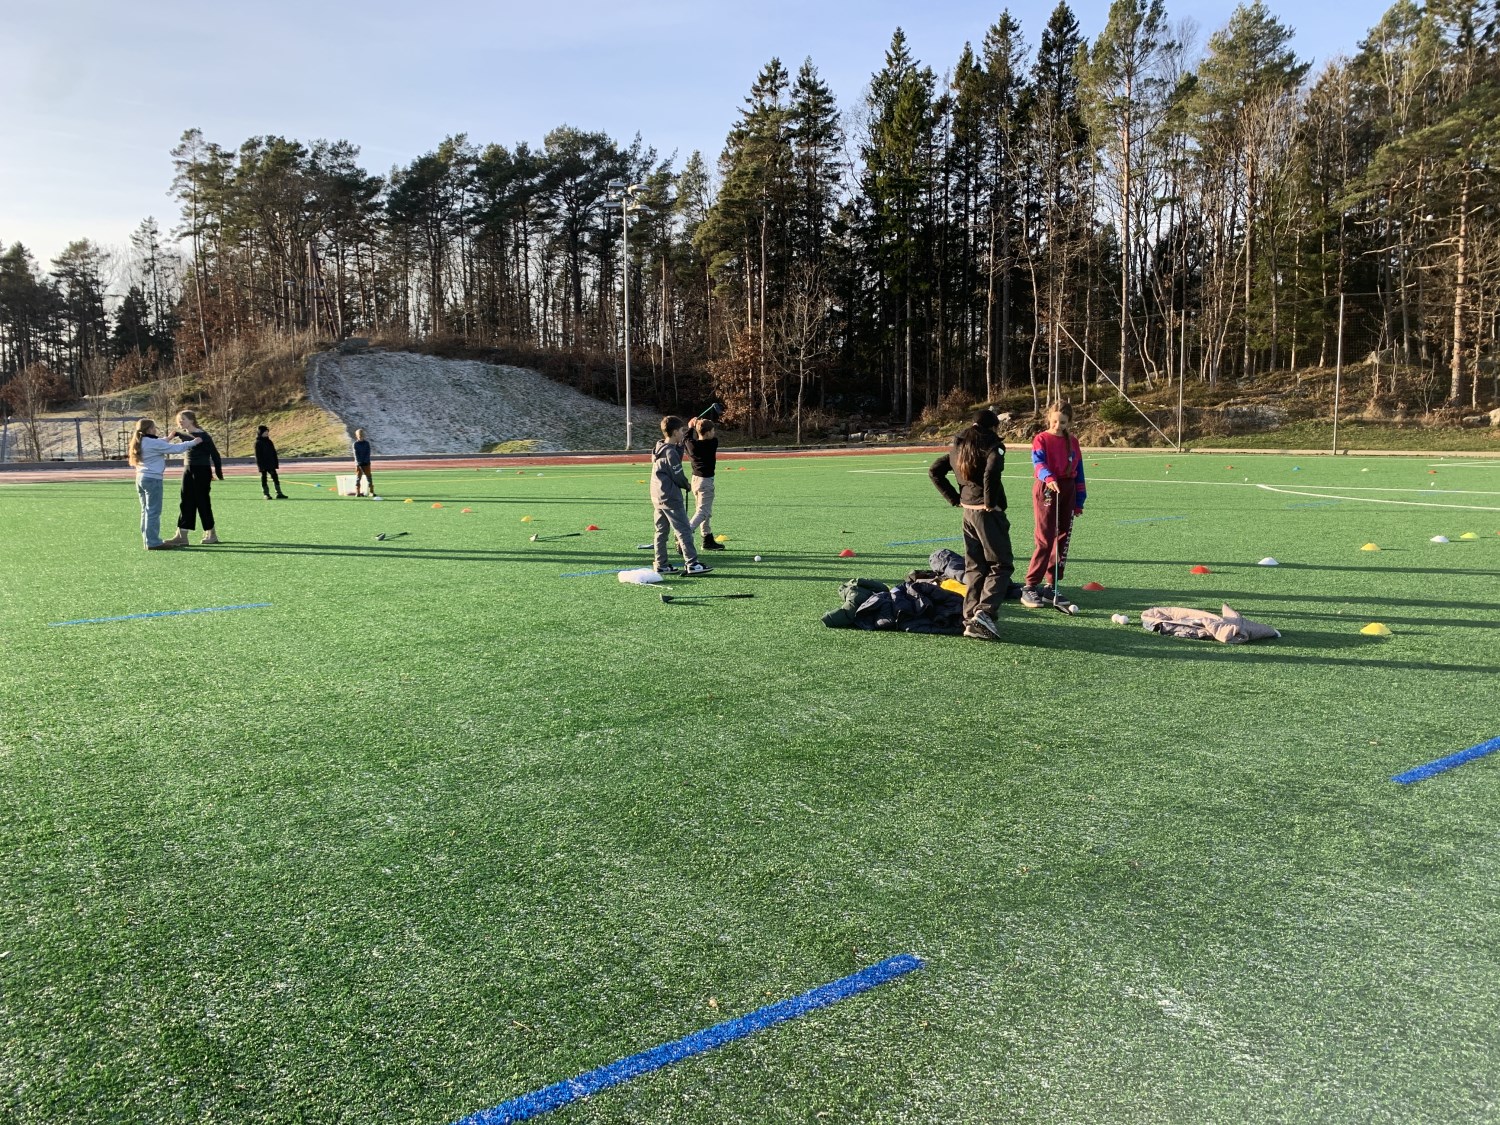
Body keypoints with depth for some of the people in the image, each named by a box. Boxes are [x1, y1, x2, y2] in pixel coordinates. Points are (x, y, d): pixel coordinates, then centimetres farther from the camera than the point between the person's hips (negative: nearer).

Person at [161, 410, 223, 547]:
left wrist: (218, 473, -9)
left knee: (202, 502, -1)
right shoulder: (182, 434, 8)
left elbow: (214, 453, -11)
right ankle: (181, 536, 6)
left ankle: (211, 534, 11)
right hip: (188, 470, 7)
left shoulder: (202, 435, -13)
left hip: (202, 471, -7)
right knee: (186, 502, 5)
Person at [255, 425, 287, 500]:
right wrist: (260, 465, -15)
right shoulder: (258, 443, -6)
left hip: (271, 464, 6)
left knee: (275, 478, 3)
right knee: (264, 478, 3)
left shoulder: (269, 442, 12)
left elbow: (274, 453, 14)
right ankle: (266, 494, 6)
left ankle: (279, 493, 5)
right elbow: (258, 455, -10)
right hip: (263, 465, -6)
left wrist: (276, 463, 9)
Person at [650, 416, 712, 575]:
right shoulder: (670, 452, -17)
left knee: (661, 531, 12)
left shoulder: (659, 449, 10)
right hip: (671, 498, -10)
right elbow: (678, 476, -14)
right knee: (684, 531, -7)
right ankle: (692, 564, -7)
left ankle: (661, 565, 14)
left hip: (657, 497, 10)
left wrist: (680, 445, 8)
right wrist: (686, 485, 4)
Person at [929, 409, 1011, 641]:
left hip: (967, 511, 7)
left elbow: (934, 471, 14)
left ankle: (970, 618, 12)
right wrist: (991, 501, -16)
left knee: (974, 567, 13)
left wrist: (954, 498, 12)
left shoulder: (959, 446, 12)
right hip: (988, 513, -7)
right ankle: (985, 612, -16)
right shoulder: (993, 445, -9)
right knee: (1001, 565, 0)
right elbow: (992, 471, -28)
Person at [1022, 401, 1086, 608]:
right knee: (1045, 541, -11)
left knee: (1062, 541, 7)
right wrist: (1048, 478, -43)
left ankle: (1050, 587, 15)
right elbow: (1038, 461, -22)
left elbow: (1078, 472, 16)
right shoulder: (1041, 439, -3)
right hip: (1046, 491, -6)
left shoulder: (1072, 442, 12)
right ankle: (1029, 588, -7)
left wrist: (1079, 501, 12)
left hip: (1068, 493, 6)